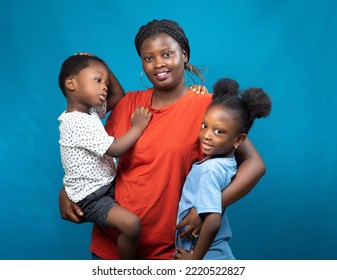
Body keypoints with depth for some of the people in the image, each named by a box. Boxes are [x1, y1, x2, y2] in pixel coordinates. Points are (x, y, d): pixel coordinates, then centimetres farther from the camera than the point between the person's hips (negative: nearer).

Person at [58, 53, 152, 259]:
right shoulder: (80, 122, -24)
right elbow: (114, 149, -25)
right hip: (90, 196, -10)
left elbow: (119, 97, 17)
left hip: (105, 185, 10)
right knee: (132, 224, -25)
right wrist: (138, 126, -13)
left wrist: (104, 69, 8)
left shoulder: (89, 110, 6)